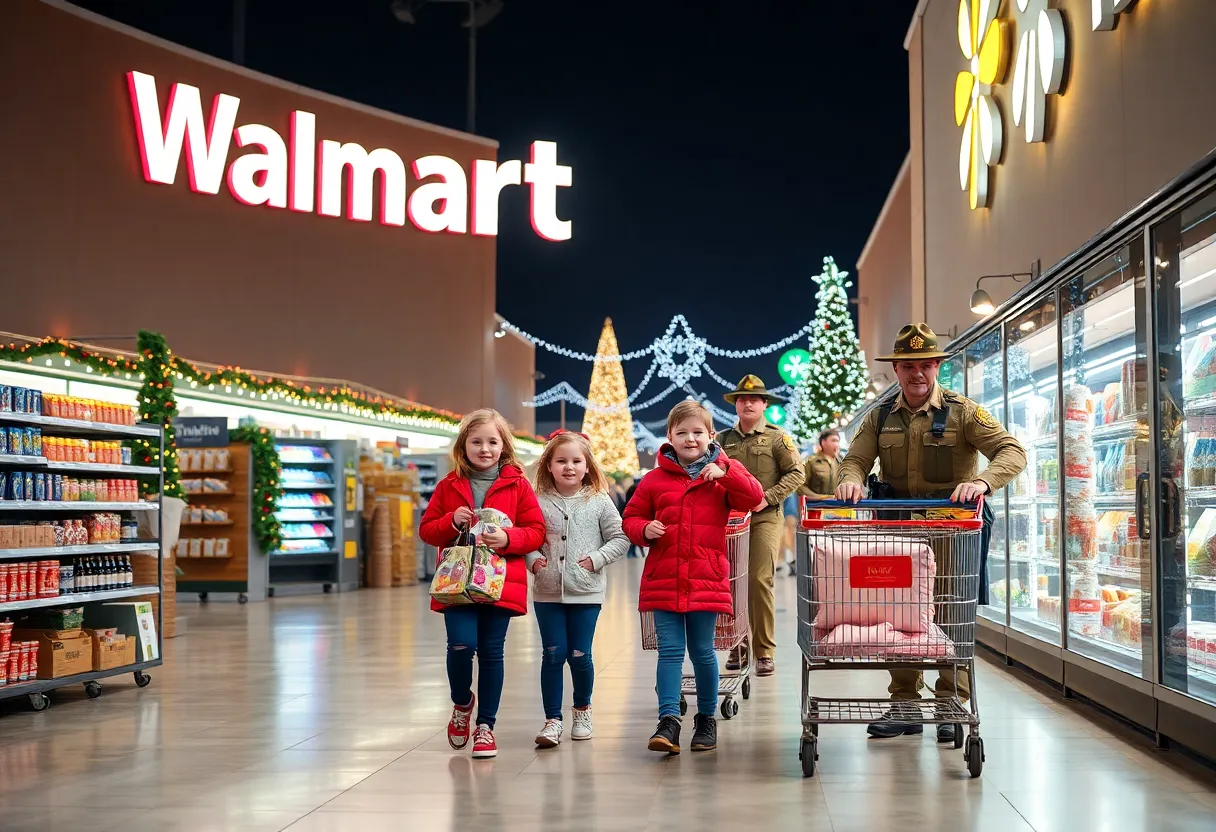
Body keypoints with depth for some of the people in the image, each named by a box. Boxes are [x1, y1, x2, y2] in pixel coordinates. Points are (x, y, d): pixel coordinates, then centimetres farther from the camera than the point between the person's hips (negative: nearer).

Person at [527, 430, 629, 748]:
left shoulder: (599, 501, -1)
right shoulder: (539, 502, 1)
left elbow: (619, 538, 1)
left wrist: (596, 559, -11)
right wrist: (533, 560, -10)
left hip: (585, 592, -1)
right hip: (547, 593, 1)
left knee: (580, 655, 5)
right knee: (553, 655, 1)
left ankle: (582, 710, 29)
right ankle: (553, 720, 8)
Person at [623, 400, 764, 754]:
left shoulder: (723, 475, 4)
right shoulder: (655, 479, 6)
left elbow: (754, 497, -9)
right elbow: (631, 517, 12)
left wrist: (725, 473, -20)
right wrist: (644, 529, -9)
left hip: (707, 580, -1)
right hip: (662, 581, 1)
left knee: (703, 652, 8)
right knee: (670, 651, -2)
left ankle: (706, 720, 22)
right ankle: (669, 721, -3)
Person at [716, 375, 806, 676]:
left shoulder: (777, 438, 4)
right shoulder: (723, 440, 12)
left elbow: (795, 473, -1)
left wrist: (768, 498, -11)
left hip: (765, 518, -3)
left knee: (760, 580, -10)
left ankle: (764, 651, -4)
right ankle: (737, 646, 13)